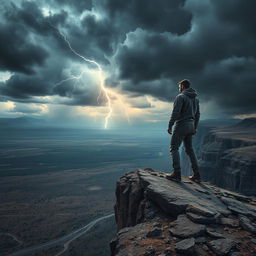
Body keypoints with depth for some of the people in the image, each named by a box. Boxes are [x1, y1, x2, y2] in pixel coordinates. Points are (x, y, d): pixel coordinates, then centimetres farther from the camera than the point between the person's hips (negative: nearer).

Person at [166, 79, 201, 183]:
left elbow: (175, 112, -19)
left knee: (174, 148, -1)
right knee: (189, 149, 13)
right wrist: (195, 128, 20)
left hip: (181, 125, -8)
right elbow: (197, 114, 16)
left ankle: (176, 173, -5)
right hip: (190, 126, 8)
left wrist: (170, 125, -14)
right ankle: (196, 175, 14)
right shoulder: (195, 98, 15)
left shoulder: (180, 97, -10)